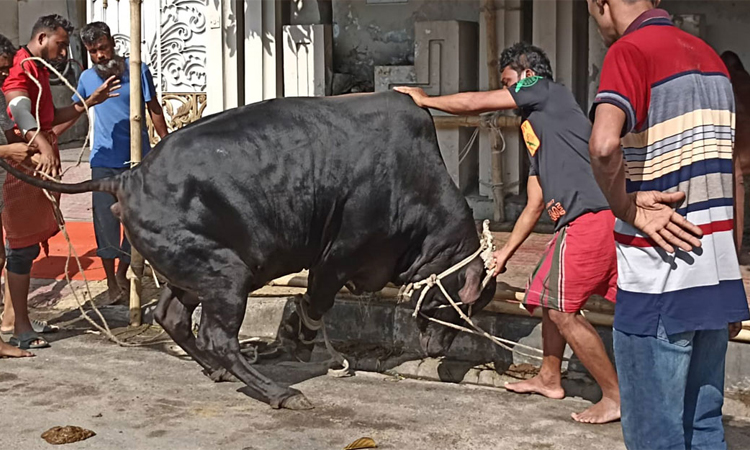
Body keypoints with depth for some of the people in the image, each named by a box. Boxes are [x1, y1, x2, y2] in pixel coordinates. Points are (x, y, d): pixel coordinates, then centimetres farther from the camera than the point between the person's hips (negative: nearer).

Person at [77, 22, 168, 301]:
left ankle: (122, 273, 22)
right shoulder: (87, 78, 2)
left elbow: (154, 109, 4)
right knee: (105, 219, -3)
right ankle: (111, 279, 9)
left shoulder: (137, 70, -4)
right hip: (104, 161, 1)